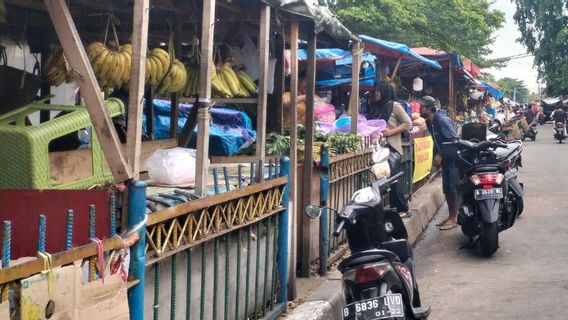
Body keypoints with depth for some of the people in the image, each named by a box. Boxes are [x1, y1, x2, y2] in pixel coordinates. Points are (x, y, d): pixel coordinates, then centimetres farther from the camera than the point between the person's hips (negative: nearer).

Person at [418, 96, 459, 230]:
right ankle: (451, 216, 20)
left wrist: (440, 155, -23)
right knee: (446, 188, 11)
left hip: (453, 157, -9)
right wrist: (436, 156, 7)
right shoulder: (430, 122, 7)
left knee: (451, 188, -7)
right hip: (444, 158, 9)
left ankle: (454, 218, 1)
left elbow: (454, 140, -25)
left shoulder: (441, 120, -21)